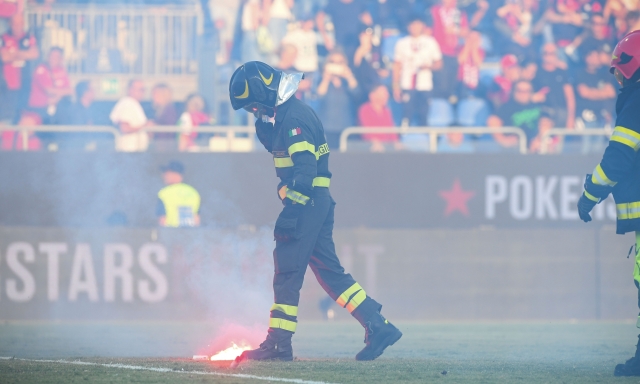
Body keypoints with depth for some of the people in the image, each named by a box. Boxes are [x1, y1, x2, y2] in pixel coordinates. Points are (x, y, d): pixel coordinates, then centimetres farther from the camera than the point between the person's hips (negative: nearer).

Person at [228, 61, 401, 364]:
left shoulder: (294, 118, -16)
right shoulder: (282, 115, 16)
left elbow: (305, 170, -24)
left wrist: (290, 212, -29)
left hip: (306, 204, -10)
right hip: (317, 203, 10)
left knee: (287, 272, -7)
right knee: (328, 271, 9)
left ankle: (279, 345, -5)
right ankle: (378, 327, 6)